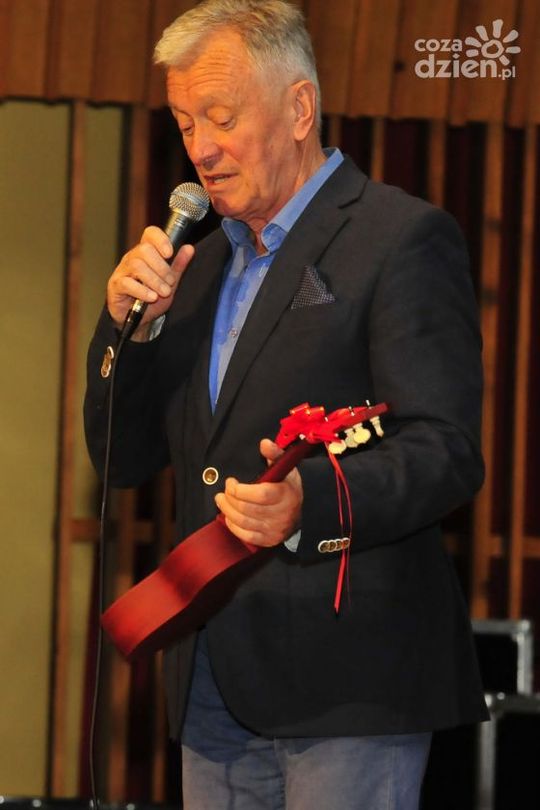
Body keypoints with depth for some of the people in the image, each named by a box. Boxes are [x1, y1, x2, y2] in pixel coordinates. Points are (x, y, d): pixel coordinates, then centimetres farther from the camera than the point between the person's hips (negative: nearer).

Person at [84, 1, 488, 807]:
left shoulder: (403, 238, -6)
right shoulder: (204, 264, 19)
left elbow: (446, 454, -14)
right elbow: (124, 459, 19)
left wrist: (309, 502, -32)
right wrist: (132, 321, 2)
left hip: (347, 681, -7)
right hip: (215, 693, 7)